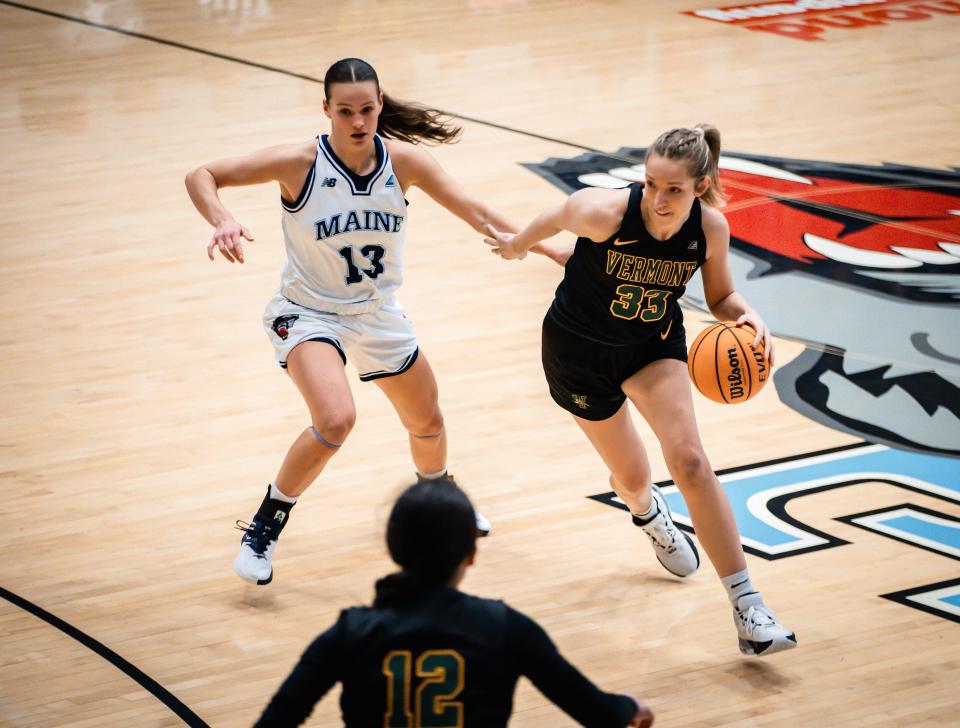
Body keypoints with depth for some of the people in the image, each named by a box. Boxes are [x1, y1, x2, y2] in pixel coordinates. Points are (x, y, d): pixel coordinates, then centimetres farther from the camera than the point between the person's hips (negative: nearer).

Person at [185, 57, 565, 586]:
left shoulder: (402, 161, -14)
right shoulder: (301, 163, -23)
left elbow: (477, 213, -7)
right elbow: (202, 176, -20)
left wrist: (550, 249, -10)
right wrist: (222, 221, -39)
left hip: (378, 315, 5)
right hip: (309, 314, -5)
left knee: (427, 423, 19)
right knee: (336, 420, -30)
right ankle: (264, 528, -10)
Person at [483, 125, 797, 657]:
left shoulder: (710, 227, -22)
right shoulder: (606, 212, -33)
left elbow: (720, 297, -4)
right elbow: (561, 214, -9)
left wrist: (746, 316, -27)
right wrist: (519, 243, 11)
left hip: (655, 345, 1)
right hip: (579, 348, -1)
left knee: (689, 459, -19)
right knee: (632, 477, 12)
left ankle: (749, 611, -18)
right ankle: (649, 513, 55)